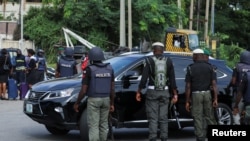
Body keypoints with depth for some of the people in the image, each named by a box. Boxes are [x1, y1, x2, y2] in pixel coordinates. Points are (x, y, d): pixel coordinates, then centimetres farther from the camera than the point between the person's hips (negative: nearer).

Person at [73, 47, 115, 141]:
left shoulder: (89, 70, -13)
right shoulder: (109, 69, 1)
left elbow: (83, 90, -13)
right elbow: (112, 89, 3)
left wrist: (77, 103, -2)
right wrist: (112, 103, 11)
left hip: (93, 100, -5)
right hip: (106, 99, 5)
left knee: (93, 125, -2)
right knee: (103, 124, 16)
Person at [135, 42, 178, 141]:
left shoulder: (149, 61, -5)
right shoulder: (168, 61, 4)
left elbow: (144, 78, -9)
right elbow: (172, 79, 3)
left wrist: (138, 92, -3)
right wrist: (175, 94, 7)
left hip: (152, 92, -3)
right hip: (164, 92, 3)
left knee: (153, 118, 1)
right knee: (163, 118, 8)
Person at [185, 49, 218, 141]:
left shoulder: (190, 68, -2)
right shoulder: (210, 67, 3)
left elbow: (188, 86, -4)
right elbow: (214, 84, -3)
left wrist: (187, 101, 0)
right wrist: (215, 99, -3)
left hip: (196, 95, -2)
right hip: (207, 94, 2)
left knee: (198, 118, 1)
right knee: (210, 117, 11)